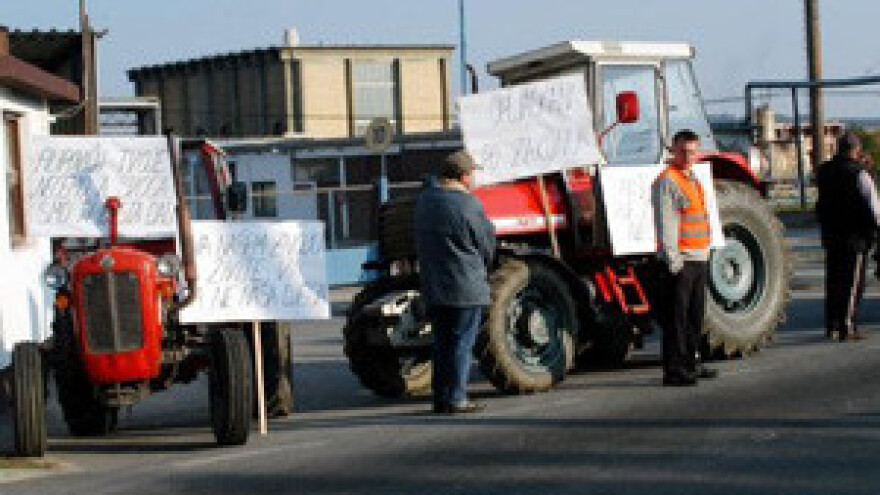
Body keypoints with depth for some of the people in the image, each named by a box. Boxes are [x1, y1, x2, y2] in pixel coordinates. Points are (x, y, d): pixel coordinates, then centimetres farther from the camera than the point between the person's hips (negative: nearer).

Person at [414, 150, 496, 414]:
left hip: (432, 286, 7)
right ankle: (456, 399, -2)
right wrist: (482, 268, 14)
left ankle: (441, 397, 15)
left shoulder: (424, 200, 7)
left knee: (442, 343, 13)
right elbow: (487, 244, -4)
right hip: (466, 287, -7)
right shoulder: (468, 204, -15)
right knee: (462, 344, -2)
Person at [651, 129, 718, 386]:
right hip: (679, 261, -9)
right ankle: (674, 370, -7)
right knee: (676, 317, -8)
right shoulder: (666, 182, -10)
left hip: (699, 259, 9)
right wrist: (673, 260, -21)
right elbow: (666, 224, -16)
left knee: (695, 315, 14)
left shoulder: (692, 180, 19)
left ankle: (691, 363, 23)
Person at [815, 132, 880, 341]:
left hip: (830, 235, 6)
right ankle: (846, 327, -4)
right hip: (855, 237, -6)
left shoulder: (824, 171, 6)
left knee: (833, 281, 14)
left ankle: (831, 325, 17)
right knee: (852, 283, -1)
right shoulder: (859, 174, -14)